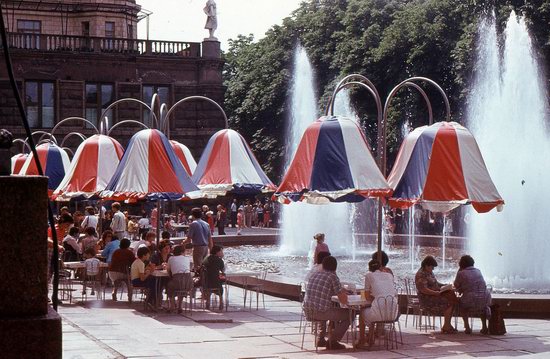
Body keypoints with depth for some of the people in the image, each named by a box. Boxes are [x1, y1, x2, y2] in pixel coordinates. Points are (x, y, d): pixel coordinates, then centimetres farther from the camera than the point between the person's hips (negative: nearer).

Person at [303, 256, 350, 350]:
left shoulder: (314, 274, 14)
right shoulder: (333, 277, -5)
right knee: (348, 315, 11)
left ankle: (321, 339, 33)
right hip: (321, 312, -7)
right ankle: (332, 341, 7)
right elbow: (343, 300, -8)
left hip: (308, 313, 7)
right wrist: (343, 292, 16)